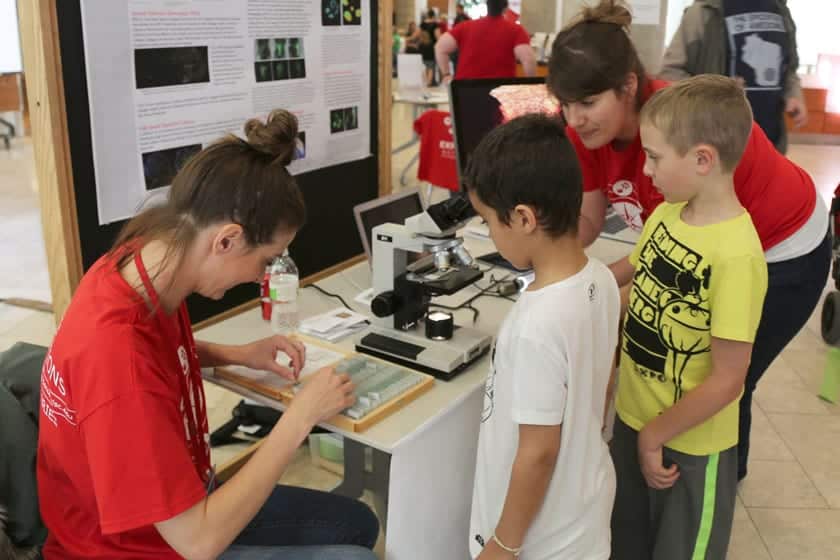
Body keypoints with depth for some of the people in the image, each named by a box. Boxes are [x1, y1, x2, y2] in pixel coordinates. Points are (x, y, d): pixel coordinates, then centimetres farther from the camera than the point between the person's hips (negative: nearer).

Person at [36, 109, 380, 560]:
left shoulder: (140, 264, -12)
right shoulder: (120, 357, -38)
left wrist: (238, 355, -2)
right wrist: (300, 417, -26)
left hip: (180, 503, 8)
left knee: (358, 524, 16)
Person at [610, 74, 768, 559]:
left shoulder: (735, 255, -27)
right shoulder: (666, 214, -5)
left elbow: (727, 381, -22)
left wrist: (654, 435, -14)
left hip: (690, 446, -6)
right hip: (632, 416, 7)